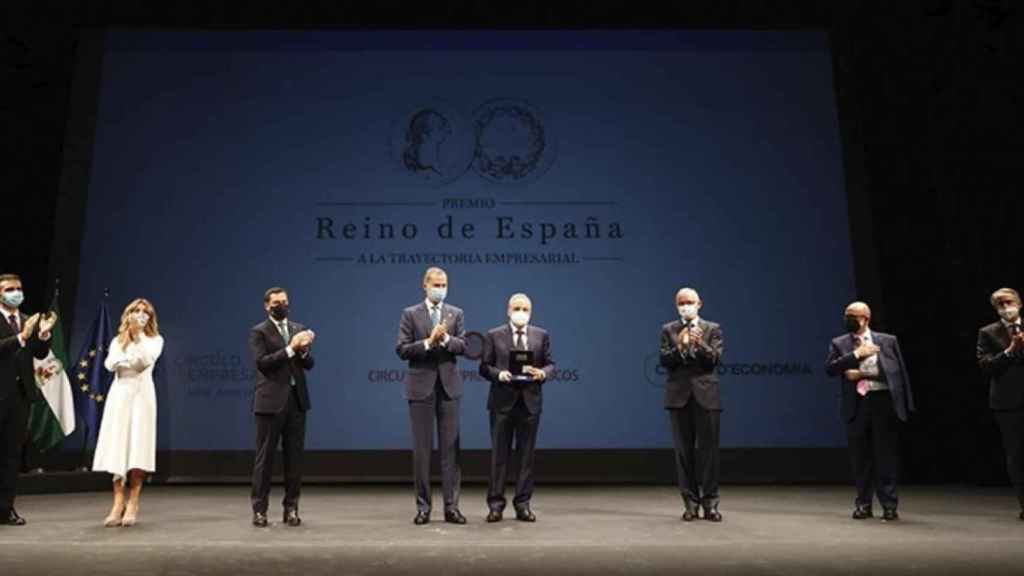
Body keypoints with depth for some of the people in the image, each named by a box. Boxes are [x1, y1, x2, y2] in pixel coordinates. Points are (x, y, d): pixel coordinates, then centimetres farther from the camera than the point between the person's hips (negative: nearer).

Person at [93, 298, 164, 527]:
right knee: (117, 447, -4)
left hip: (142, 394, -2)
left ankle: (133, 505, -4)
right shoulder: (118, 340, 17)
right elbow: (109, 364, 1)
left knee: (138, 448, -8)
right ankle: (118, 504, -2)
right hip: (120, 394, 3)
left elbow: (147, 360, -9)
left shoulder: (155, 340, 10)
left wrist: (138, 335, -9)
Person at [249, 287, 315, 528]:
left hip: (297, 400, 4)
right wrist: (290, 349, -19)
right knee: (265, 458, 1)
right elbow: (261, 362, -14)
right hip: (271, 401, -4)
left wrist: (304, 350, -14)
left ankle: (291, 508, 13)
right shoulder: (258, 332, 0)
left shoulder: (299, 329, 14)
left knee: (295, 458, 6)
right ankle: (259, 510, 9)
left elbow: (309, 364, 7)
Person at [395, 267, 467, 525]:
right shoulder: (410, 314, 3)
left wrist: (445, 339, -17)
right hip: (421, 385, -2)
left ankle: (451, 506, 9)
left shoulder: (456, 313, 9)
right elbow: (402, 349, -5)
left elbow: (463, 346, 1)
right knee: (421, 448, 3)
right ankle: (423, 506, 12)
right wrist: (428, 342, -16)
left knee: (451, 447, 3)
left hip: (449, 385, 2)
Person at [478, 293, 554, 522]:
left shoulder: (542, 335, 9)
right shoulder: (494, 335, 4)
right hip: (502, 401, -2)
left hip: (530, 401, 2)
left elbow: (550, 364, 8)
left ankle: (523, 504, 15)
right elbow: (485, 367, 2)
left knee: (527, 455, 6)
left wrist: (542, 373, -13)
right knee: (499, 454, 3)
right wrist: (499, 374, -17)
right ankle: (496, 504, 10)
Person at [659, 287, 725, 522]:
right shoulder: (668, 330, 8)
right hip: (679, 396, 1)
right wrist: (679, 346, -18)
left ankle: (710, 504, 8)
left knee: (708, 450, 0)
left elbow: (715, 359, -4)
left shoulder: (712, 329, 7)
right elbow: (664, 360, -2)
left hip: (706, 395, -1)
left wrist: (700, 344, -20)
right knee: (684, 451, 4)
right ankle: (690, 504, 11)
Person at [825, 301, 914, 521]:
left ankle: (889, 505, 8)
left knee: (886, 455, 0)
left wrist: (863, 374, -8)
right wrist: (856, 354, -14)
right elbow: (830, 368, -6)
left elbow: (897, 371, -1)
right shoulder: (839, 344, 8)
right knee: (860, 456, 5)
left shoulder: (888, 341, 7)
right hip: (856, 404, 1)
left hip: (883, 401, -1)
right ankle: (863, 504, 16)